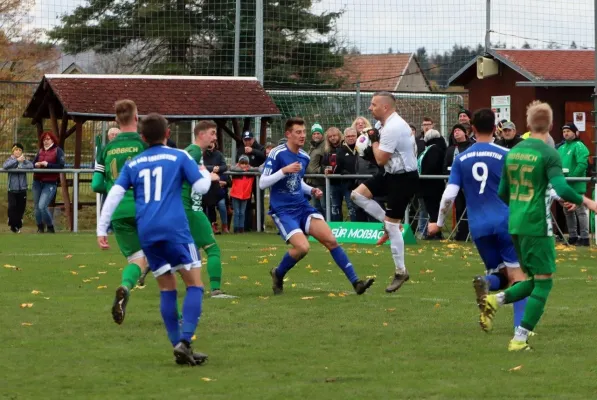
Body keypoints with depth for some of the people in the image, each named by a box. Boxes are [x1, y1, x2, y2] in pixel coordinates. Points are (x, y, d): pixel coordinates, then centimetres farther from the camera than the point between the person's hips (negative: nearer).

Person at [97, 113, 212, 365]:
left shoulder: (133, 164, 16)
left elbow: (114, 195, 6)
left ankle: (178, 347, 7)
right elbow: (201, 187, 4)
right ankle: (184, 341, -17)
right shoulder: (179, 157, 7)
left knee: (167, 289, 12)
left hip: (146, 233, 4)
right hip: (174, 228, -4)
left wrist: (101, 229, 7)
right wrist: (206, 173, 26)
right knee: (194, 284, 1)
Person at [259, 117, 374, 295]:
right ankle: (278, 274, 6)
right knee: (302, 247, -23)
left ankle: (355, 282, -6)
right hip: (283, 211, -6)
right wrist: (284, 170, -25)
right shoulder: (277, 154, -12)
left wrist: (311, 190, 5)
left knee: (331, 240, -8)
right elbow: (262, 183, -14)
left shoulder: (304, 157, 9)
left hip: (303, 207, 6)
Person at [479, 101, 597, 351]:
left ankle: (495, 301, -5)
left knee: (534, 279, 18)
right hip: (537, 225, -7)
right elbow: (561, 189, -22)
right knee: (543, 282, 1)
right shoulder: (548, 154, -11)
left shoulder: (513, 152, 9)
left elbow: (503, 193, 16)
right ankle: (520, 339, -5)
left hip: (515, 226, 7)